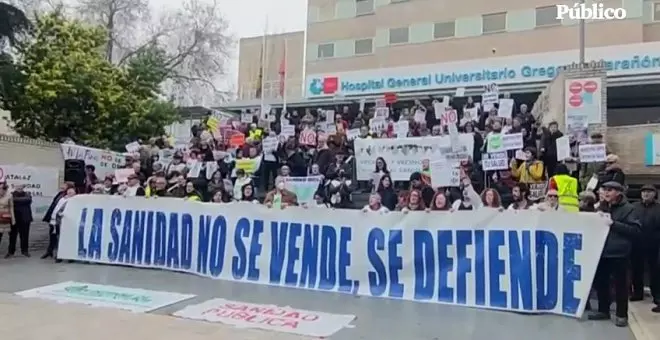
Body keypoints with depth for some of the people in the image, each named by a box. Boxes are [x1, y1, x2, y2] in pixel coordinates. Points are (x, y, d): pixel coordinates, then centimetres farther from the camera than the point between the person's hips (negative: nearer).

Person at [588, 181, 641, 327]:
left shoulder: (627, 209, -4)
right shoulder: (601, 207, 13)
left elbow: (636, 229, -13)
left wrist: (613, 224, -19)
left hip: (618, 253, -6)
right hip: (601, 251, 6)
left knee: (620, 284, 4)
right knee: (600, 282, 10)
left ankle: (621, 314, 15)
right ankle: (603, 310, 24)